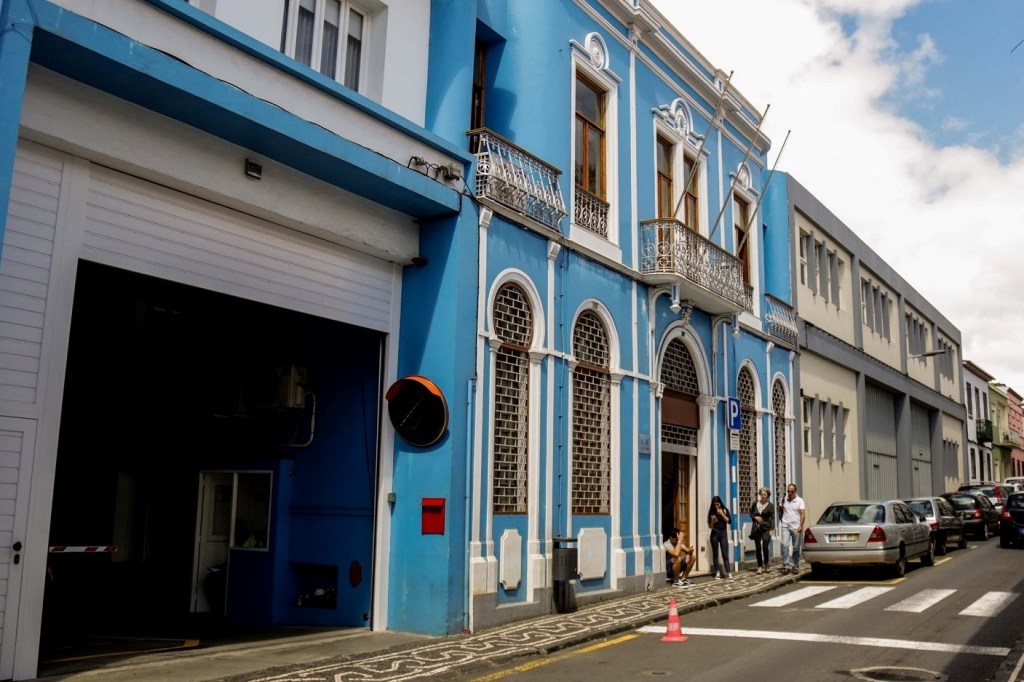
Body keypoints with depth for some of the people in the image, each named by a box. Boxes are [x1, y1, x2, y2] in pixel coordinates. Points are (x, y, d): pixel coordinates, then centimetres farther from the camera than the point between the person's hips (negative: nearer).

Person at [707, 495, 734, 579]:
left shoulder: (725, 510, 3)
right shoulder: (711, 512, 2)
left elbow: (729, 521, -8)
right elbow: (710, 526, 5)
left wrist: (721, 513, -13)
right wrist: (712, 521, -16)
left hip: (723, 533, -1)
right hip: (714, 533, 1)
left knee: (725, 554, -7)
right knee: (715, 554, 3)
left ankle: (729, 573, -10)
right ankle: (717, 572, 8)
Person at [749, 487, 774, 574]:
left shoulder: (770, 506, -2)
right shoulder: (755, 503, 6)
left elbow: (772, 518, -4)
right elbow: (750, 513, 16)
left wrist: (771, 529, -13)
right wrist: (755, 517, -5)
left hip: (766, 528, -2)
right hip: (756, 528, 3)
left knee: (765, 547, -11)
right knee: (758, 548, 3)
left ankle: (766, 565, 12)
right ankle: (760, 566, 11)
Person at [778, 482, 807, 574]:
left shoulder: (800, 501, -2)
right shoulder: (783, 500, 7)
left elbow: (803, 514, -9)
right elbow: (780, 511, 22)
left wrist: (800, 526, -20)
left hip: (796, 527, -2)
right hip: (785, 527, 2)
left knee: (796, 548, 6)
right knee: (785, 545, -12)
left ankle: (796, 566, 16)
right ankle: (786, 565, -13)